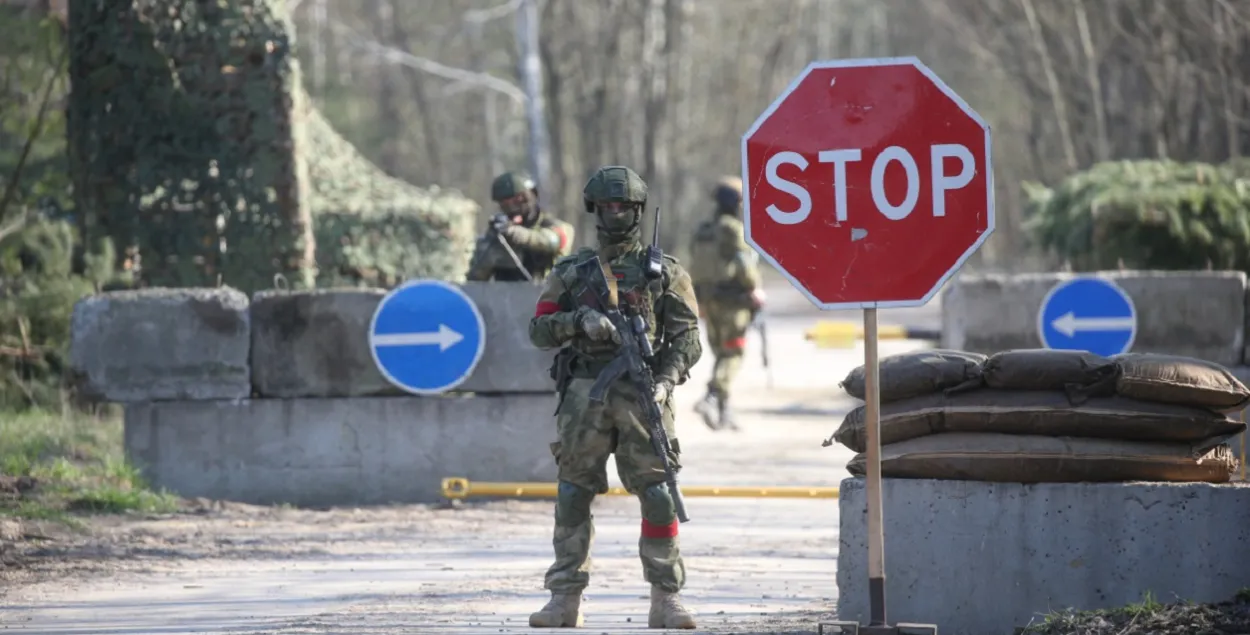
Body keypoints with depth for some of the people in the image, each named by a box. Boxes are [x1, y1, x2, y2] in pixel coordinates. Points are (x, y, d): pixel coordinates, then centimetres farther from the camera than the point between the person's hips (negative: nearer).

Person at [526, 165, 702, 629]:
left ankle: (666, 599, -3)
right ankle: (564, 599, 4)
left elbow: (687, 339, 4)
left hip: (642, 395, -1)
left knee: (658, 495, -8)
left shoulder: (665, 272, 9)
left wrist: (665, 381, -13)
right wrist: (579, 320, -12)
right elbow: (539, 330, 7)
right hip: (585, 394, 1)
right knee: (573, 496, 0)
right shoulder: (571, 272, 13)